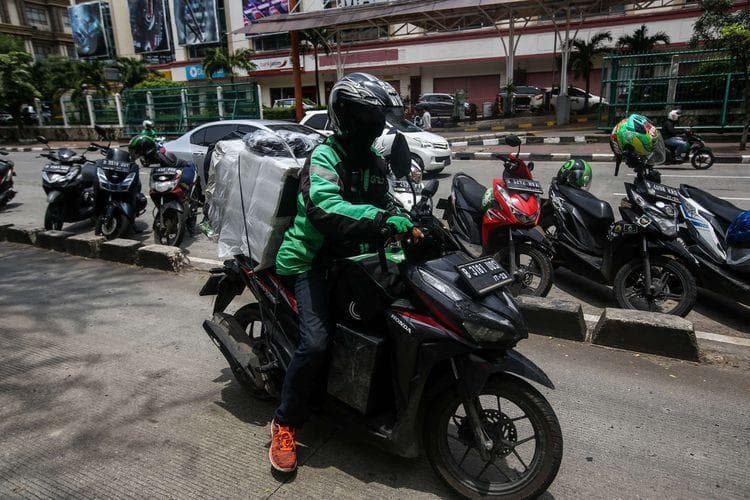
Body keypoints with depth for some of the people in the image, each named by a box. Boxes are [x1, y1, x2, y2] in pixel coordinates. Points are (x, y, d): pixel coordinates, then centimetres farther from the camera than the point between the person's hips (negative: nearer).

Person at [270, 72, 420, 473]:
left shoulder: (374, 162, 13)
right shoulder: (324, 157, -14)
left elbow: (385, 204, 16)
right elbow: (324, 208, -33)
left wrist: (408, 224, -6)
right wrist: (386, 219, -40)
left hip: (354, 257, 8)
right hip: (313, 260, -8)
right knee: (316, 342, -21)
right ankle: (285, 423, 0)